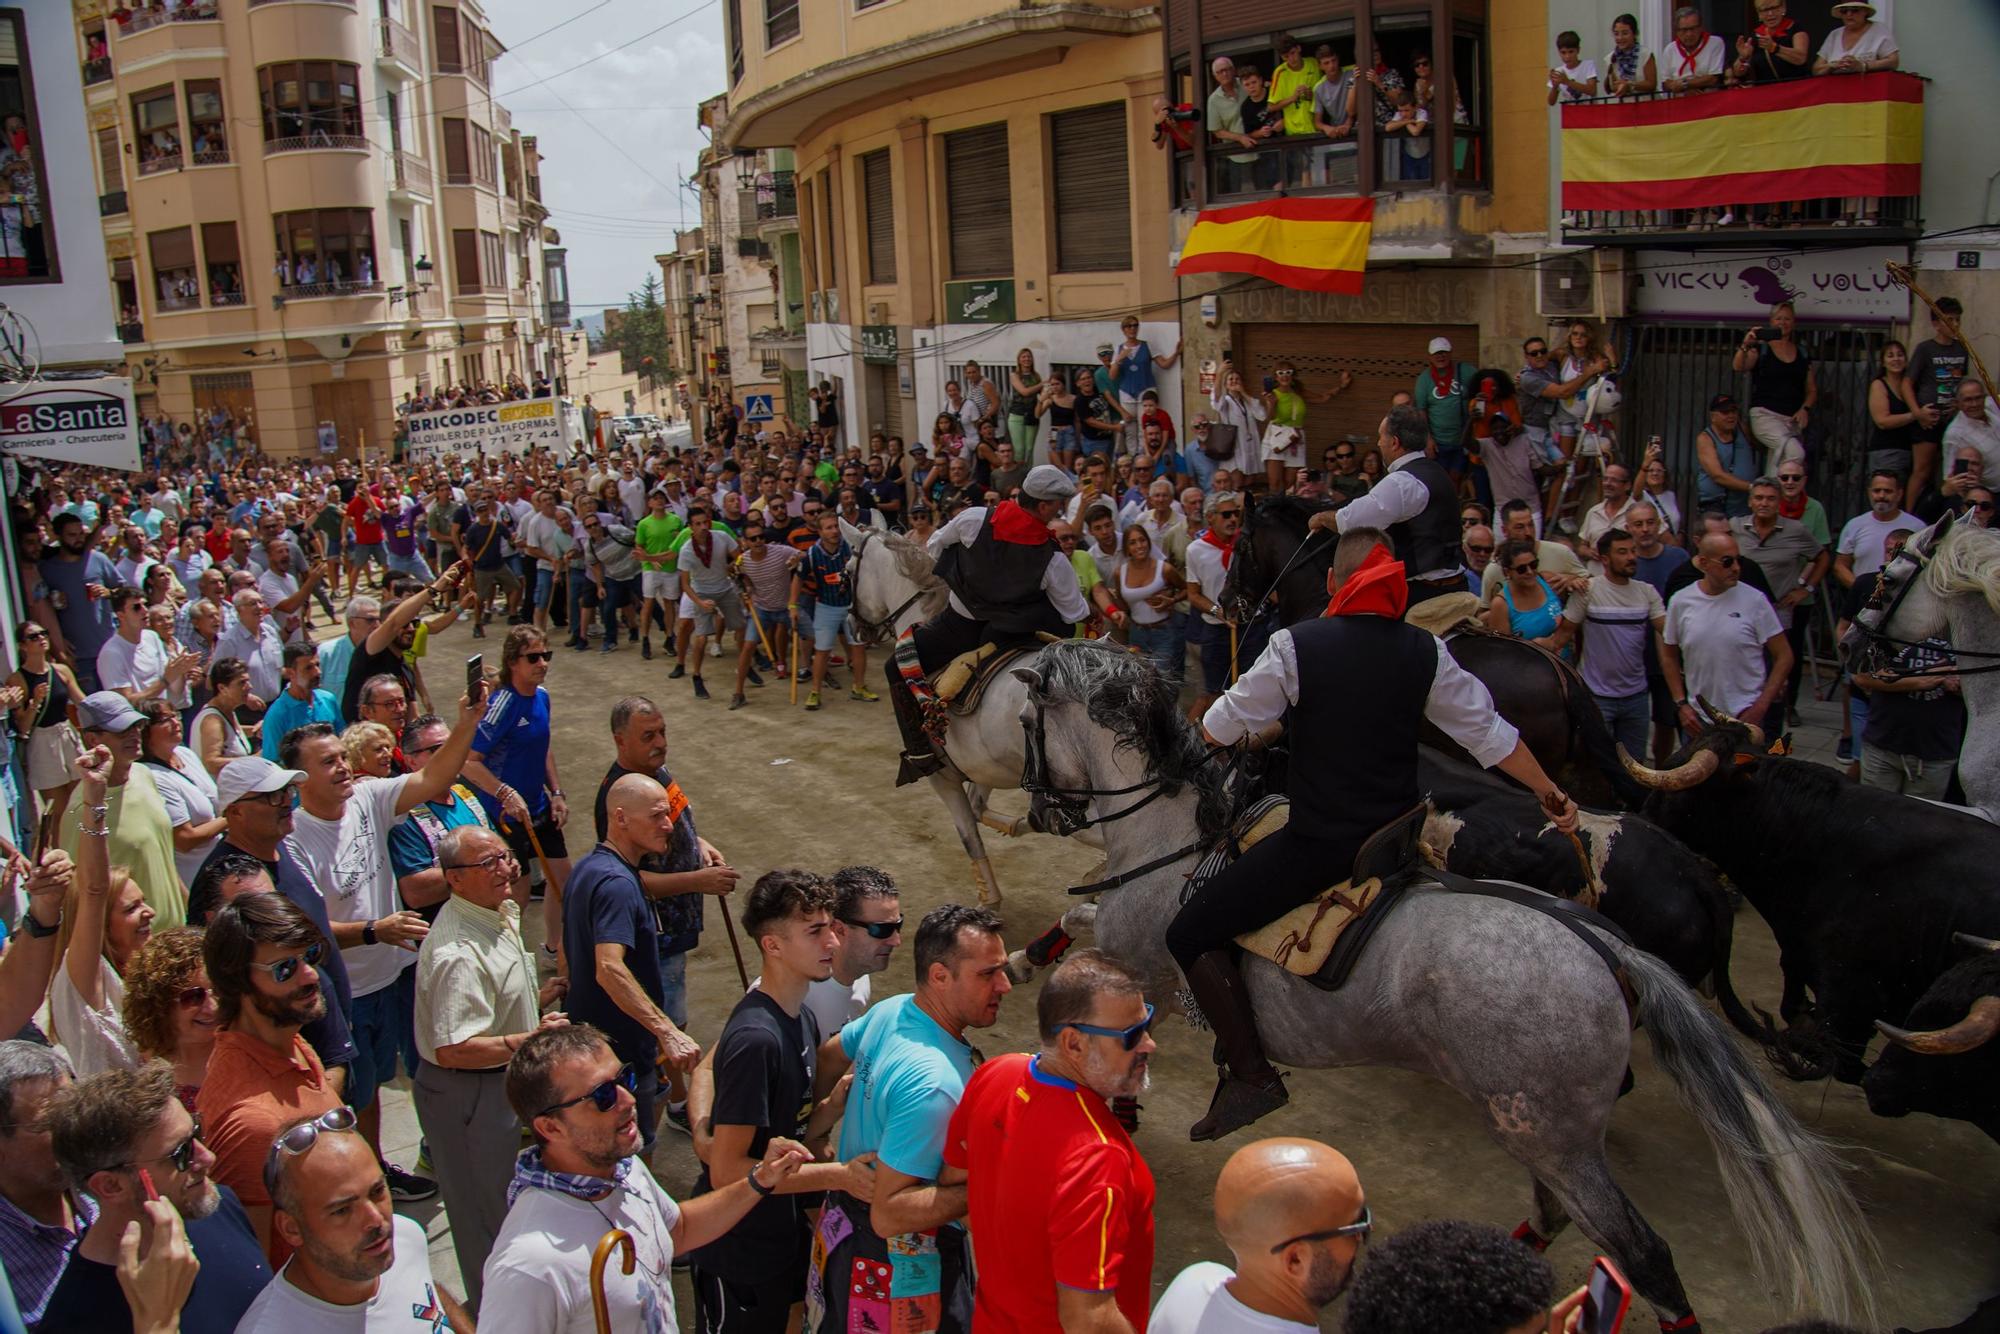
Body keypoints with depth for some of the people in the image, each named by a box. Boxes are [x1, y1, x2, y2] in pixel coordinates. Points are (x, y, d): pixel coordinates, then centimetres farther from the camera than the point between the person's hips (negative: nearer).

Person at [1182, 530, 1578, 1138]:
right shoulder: (1425, 651, -1)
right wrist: (1551, 793, 25)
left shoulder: (1296, 645, -11)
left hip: (1315, 846, -5)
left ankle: (1251, 1073, -8)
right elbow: (1488, 732, 9)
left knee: (1190, 934, 1)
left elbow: (1218, 729, -5)